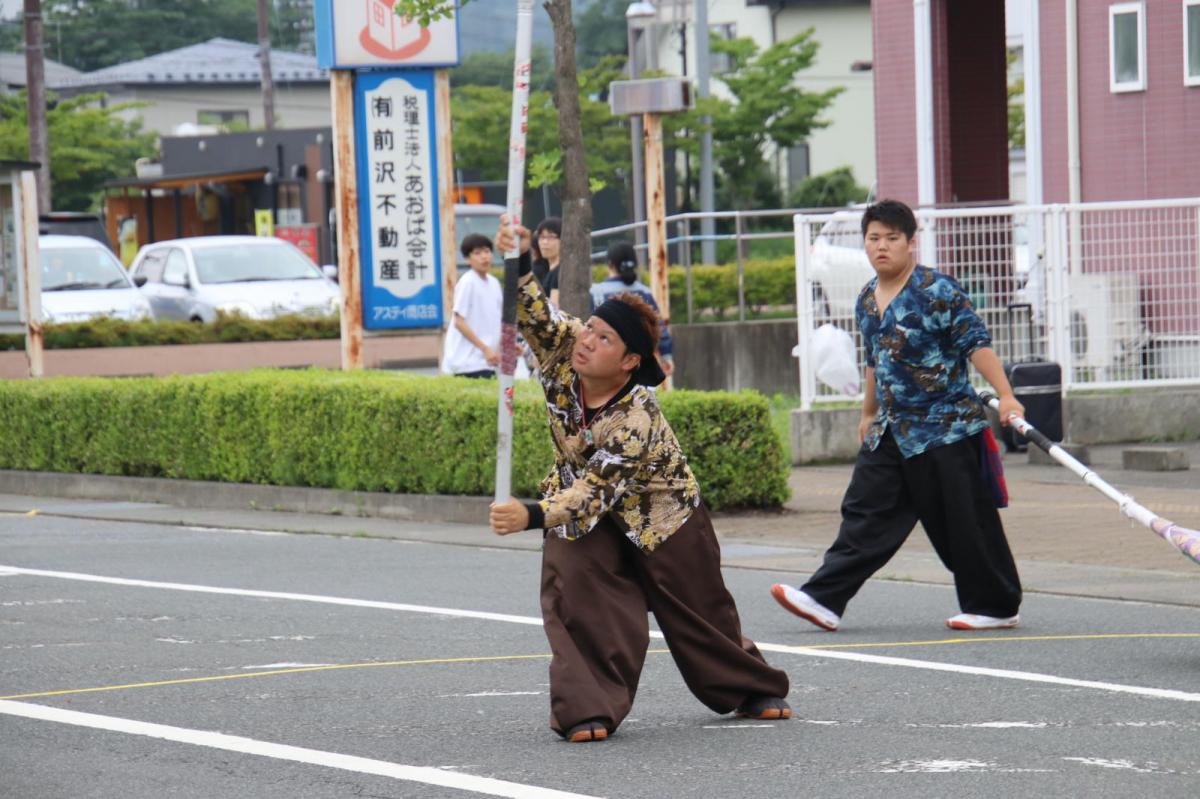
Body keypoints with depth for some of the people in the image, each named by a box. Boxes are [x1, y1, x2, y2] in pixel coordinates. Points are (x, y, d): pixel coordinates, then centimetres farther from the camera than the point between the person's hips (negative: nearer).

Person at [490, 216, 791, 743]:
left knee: (698, 610, 10)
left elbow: (596, 490, -42)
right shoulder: (564, 356, -22)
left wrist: (532, 516, -56)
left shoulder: (637, 418, -38)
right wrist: (519, 265, -53)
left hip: (657, 510, -4)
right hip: (586, 506, 4)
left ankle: (752, 689, 35)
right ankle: (587, 709, -18)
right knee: (574, 591, -21)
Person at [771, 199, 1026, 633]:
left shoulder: (937, 291, -12)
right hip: (891, 431, 7)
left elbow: (977, 343, -14)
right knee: (865, 513, 3)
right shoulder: (867, 300, 11)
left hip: (945, 430, -7)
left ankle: (995, 607, 11)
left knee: (966, 522, -1)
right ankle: (824, 600, 0)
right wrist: (869, 413, 30)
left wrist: (1005, 396, -21)